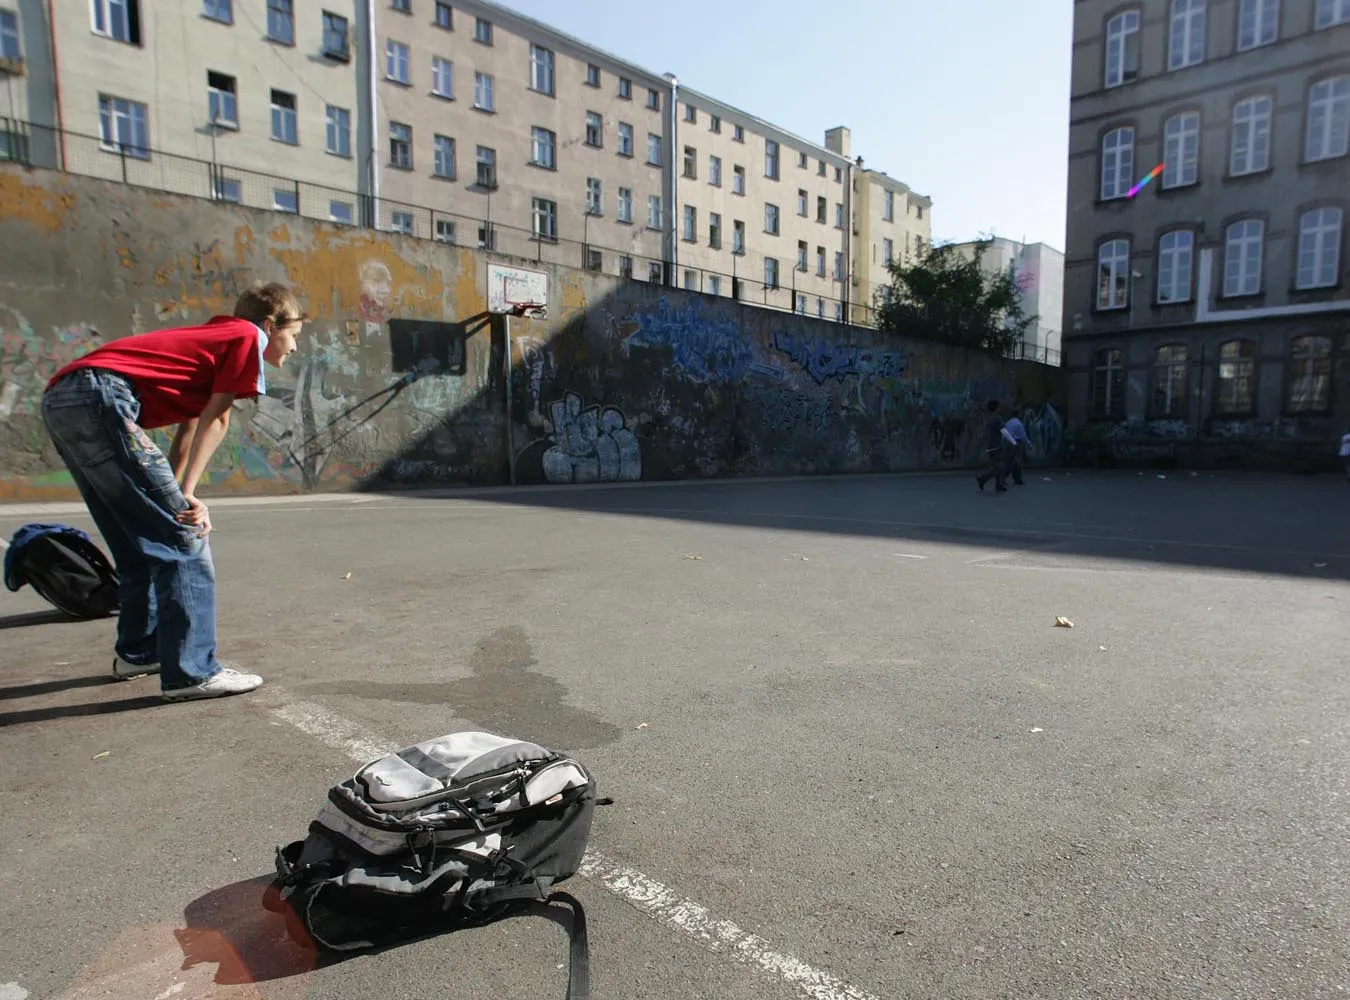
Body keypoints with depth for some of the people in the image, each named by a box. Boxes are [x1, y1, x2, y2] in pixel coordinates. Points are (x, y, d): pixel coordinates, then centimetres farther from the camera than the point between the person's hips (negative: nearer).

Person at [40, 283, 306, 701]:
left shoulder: (212, 336, 30)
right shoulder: (247, 335, 5)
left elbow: (189, 427, 21)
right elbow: (214, 419, -2)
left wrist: (176, 497, 13)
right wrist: (186, 495, -4)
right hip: (101, 397, -10)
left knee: (141, 543, 18)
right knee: (183, 538, -9)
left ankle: (138, 652, 30)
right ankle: (192, 671, -9)